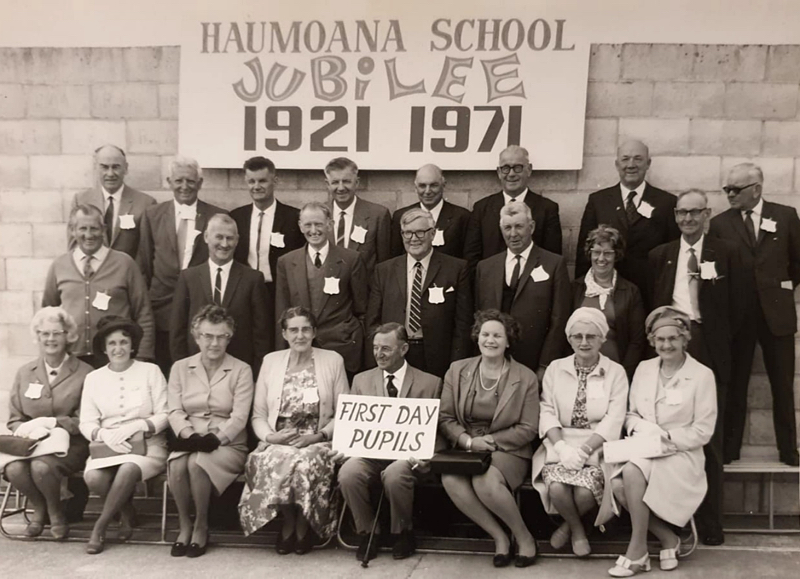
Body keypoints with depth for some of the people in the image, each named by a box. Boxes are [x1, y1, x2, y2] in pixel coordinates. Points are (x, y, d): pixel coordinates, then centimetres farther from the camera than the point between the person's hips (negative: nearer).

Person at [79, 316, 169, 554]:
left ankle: (99, 527, -13)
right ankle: (127, 513, 1)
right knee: (93, 477, -29)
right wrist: (104, 434, -16)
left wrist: (135, 426, -16)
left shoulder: (150, 371, 5)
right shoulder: (94, 378, 13)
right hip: (107, 446, 3)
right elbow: (86, 423, 5)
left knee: (128, 470, -35)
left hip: (147, 445, -3)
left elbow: (164, 416, -1)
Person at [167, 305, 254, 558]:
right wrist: (189, 436, -18)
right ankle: (184, 524, -9)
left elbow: (239, 417, -7)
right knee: (177, 464, -31)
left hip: (228, 444, -2)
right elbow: (174, 411, 1)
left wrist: (214, 438, -22)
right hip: (190, 442, 2)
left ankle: (201, 526, -10)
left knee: (197, 462, -33)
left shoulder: (241, 370, 2)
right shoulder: (180, 367, 10)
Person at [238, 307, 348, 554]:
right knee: (270, 463, -33)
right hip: (277, 442, 1)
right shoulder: (270, 361, 10)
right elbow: (258, 415, 10)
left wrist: (319, 436, -12)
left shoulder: (333, 360, 5)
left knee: (306, 463, -35)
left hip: (317, 442, -1)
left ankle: (303, 524, -7)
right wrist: (270, 435, -9)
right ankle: (288, 522, -7)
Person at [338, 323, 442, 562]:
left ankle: (402, 533, -6)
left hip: (407, 453, -2)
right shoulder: (361, 380, 14)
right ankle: (366, 533, -6)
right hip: (370, 452, 2)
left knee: (395, 475, -36)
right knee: (348, 473, -31)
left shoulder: (430, 383, 7)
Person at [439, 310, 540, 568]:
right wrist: (468, 441, -14)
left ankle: (523, 535, -6)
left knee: (485, 481, -34)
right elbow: (445, 417, 5)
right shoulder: (457, 370, 7)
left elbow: (528, 429, -2)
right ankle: (499, 536, -11)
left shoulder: (526, 378, 0)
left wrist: (491, 441, -13)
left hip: (507, 450, -3)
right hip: (465, 448, 3)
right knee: (450, 479, -31)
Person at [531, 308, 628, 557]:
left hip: (597, 446, -1)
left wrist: (584, 450, -19)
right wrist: (562, 446, -17)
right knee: (557, 487, -28)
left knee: (585, 491, -28)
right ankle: (577, 528, 6)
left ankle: (569, 525, 8)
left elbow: (614, 419, -7)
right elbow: (547, 412, 1)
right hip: (561, 444, 1)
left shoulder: (616, 372, 3)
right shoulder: (555, 369, 9)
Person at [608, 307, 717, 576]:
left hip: (681, 455, -4)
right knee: (618, 485, -27)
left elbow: (703, 432, -5)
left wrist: (666, 438, -15)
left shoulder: (702, 375, -3)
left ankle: (637, 551, -17)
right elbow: (630, 414, 15)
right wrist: (641, 427, -7)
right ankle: (667, 538, -5)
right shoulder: (643, 368, 11)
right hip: (642, 450, 5)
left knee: (632, 471, -32)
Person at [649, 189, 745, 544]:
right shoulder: (660, 255, 13)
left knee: (709, 439, 3)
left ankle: (709, 522, 11)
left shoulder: (726, 254, 6)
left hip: (709, 351, -1)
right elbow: (652, 303, 12)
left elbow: (736, 306, 4)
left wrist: (721, 342, -1)